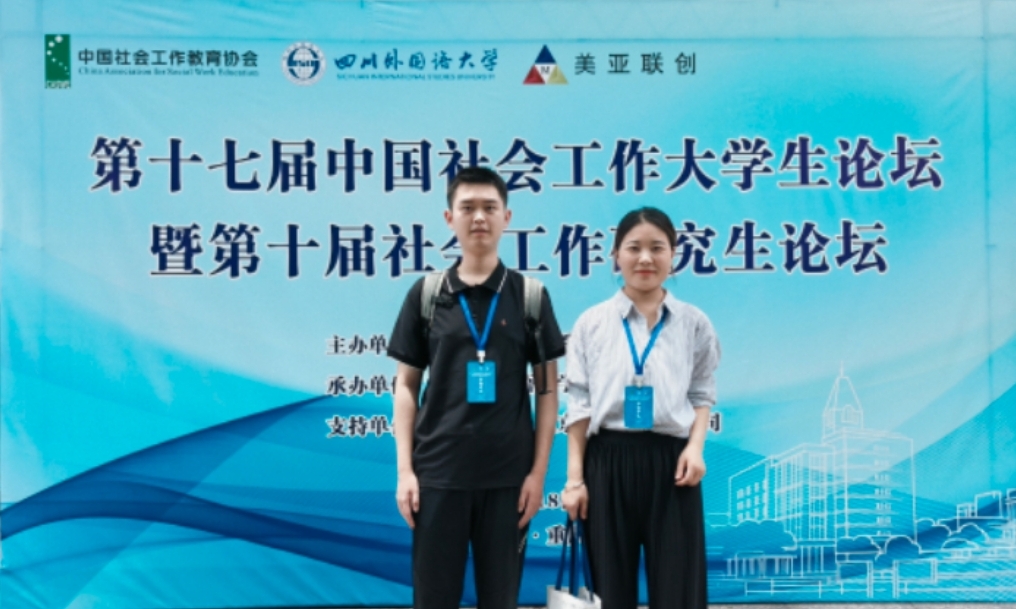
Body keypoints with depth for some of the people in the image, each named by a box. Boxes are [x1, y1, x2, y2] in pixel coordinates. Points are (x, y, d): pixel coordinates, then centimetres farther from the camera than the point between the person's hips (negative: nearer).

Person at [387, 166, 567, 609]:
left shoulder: (530, 295, 2)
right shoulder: (426, 294, 3)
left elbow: (546, 389, 4)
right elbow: (406, 385, 5)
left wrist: (538, 470, -2)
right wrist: (405, 469, -2)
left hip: (508, 474, 0)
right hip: (438, 471, 0)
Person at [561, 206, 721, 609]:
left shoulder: (694, 324, 7)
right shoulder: (591, 323, 4)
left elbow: (703, 395, 10)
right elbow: (579, 403, 3)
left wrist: (695, 446, -8)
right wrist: (575, 476, -1)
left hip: (669, 461, 0)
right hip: (608, 460, 0)